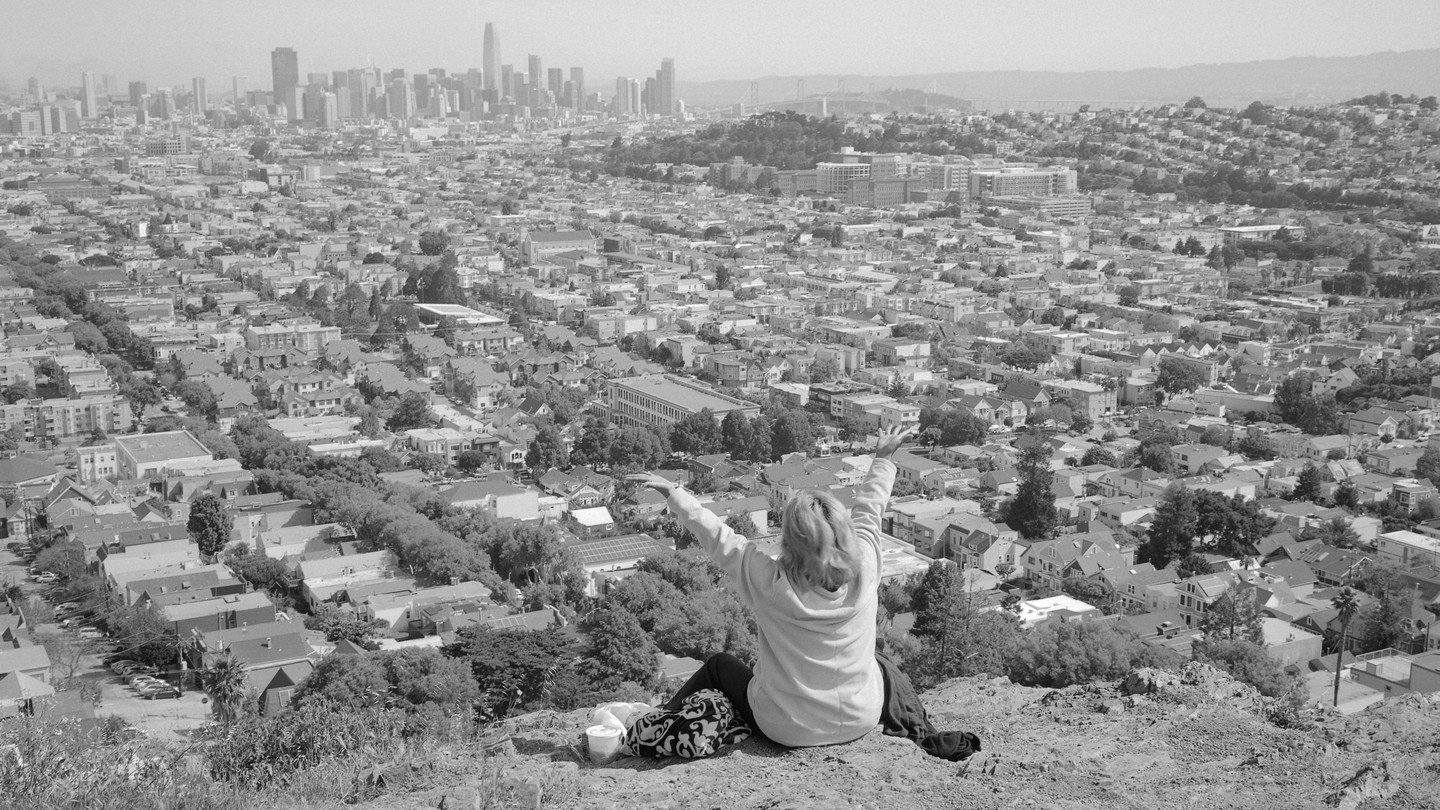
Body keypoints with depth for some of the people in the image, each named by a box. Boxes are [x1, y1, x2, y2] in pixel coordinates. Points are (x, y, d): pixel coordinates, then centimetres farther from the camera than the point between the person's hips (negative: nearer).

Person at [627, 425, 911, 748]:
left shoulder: (770, 581, -24)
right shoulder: (864, 569, -16)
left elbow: (717, 537, -14)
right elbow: (869, 509, 1)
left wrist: (673, 492, -2)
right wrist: (883, 458, 18)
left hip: (788, 730, -2)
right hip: (860, 722, 2)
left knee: (719, 664, 25)